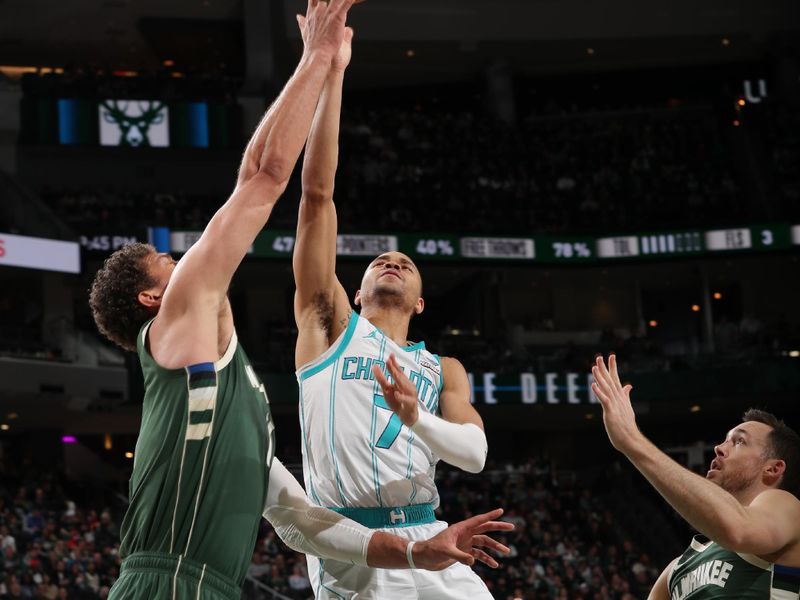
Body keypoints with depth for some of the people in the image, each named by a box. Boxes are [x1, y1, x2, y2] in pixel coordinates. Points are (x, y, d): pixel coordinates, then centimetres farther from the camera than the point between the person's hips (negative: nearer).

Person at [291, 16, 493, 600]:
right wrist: (331, 74, 1)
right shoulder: (332, 324, 13)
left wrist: (417, 419, -17)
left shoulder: (443, 370, 20)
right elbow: (317, 193, 5)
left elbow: (475, 453, 3)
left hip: (426, 548, 3)